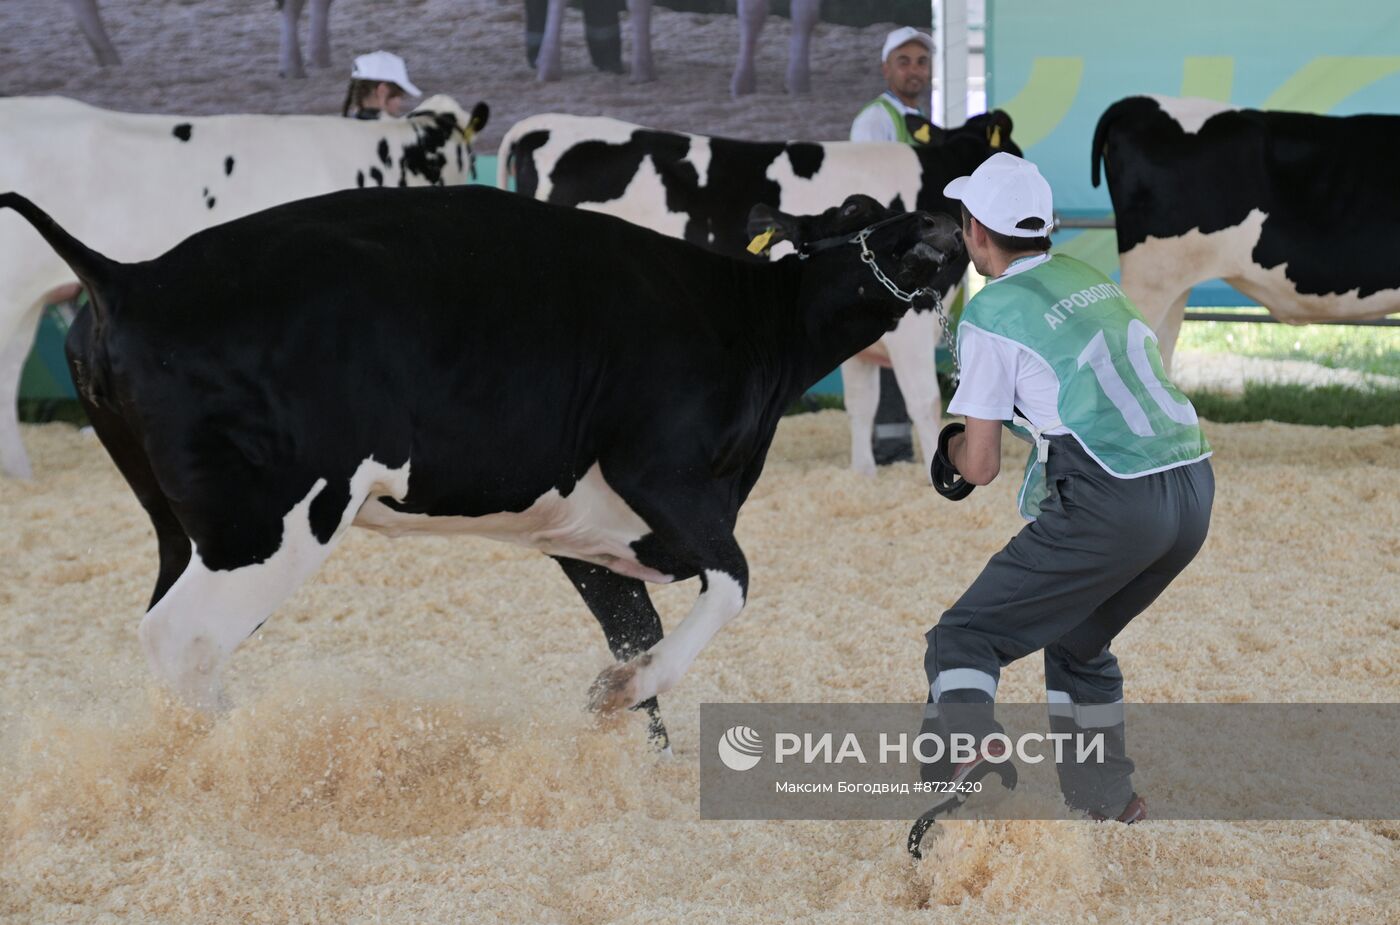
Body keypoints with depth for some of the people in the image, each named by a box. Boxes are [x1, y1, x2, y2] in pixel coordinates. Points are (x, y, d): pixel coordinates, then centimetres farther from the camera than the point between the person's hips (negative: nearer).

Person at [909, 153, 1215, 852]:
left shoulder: (989, 315, -2)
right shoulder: (1089, 279, 19)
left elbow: (980, 466, -2)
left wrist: (956, 448, 21)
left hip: (1112, 508, -7)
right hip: (1194, 490, 7)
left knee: (966, 637, -2)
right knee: (1078, 640, 29)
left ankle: (966, 753, -31)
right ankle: (1109, 801, 34)